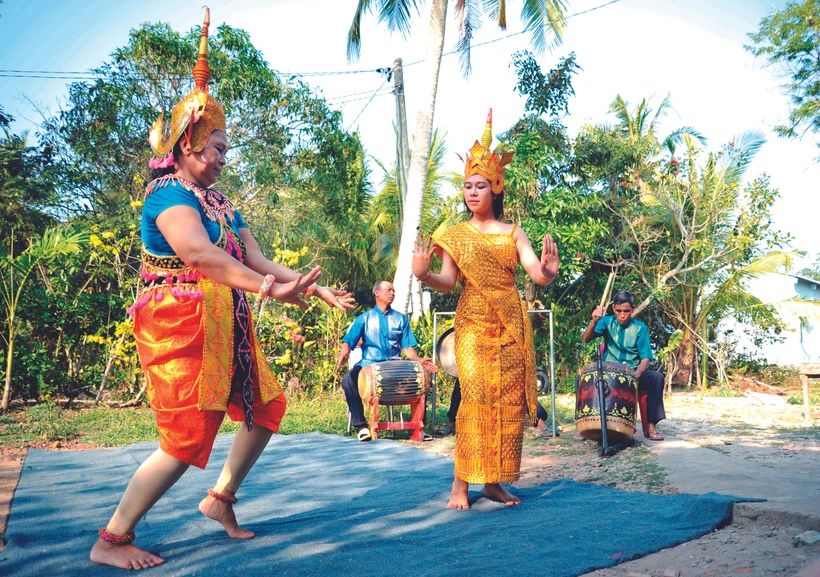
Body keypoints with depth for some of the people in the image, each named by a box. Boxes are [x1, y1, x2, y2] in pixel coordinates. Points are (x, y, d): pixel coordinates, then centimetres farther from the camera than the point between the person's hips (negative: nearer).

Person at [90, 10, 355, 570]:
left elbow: (260, 261, 15)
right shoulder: (170, 194, -10)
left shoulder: (223, 205, 18)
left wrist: (317, 289, 8)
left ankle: (221, 498, 28)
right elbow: (198, 254, -29)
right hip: (180, 320, -9)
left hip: (225, 324, 9)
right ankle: (111, 542, 5)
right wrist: (267, 288, -39)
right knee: (188, 435, -11)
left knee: (267, 405, 12)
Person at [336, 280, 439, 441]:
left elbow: (407, 347, 11)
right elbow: (349, 341, 1)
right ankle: (361, 425, -22)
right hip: (369, 363, -1)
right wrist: (344, 354, -22)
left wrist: (419, 360, -9)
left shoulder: (401, 319, 18)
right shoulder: (364, 318, 12)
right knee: (349, 379, -32)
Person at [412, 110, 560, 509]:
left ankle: (495, 482, 10)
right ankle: (460, 483, -6)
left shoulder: (513, 233, 8)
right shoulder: (456, 235, 6)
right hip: (474, 324, -2)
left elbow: (538, 276, -3)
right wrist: (424, 275, -27)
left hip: (511, 326, 2)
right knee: (476, 394, -14)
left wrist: (547, 271, -26)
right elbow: (448, 280, -6)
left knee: (509, 400, 1)